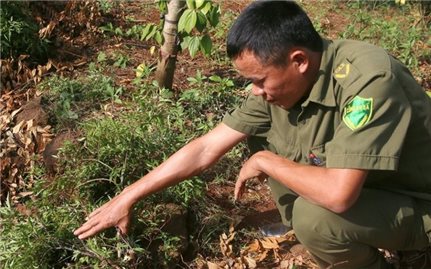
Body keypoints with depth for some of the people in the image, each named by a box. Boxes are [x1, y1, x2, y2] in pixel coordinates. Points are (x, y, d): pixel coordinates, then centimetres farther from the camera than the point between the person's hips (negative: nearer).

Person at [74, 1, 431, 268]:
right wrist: (126, 199, -6)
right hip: (348, 185, 6)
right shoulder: (281, 81, -13)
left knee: (314, 215, -32)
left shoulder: (368, 79, -35)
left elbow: (338, 194, -42)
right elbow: (204, 150, -9)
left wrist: (265, 163, -24)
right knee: (264, 138, -5)